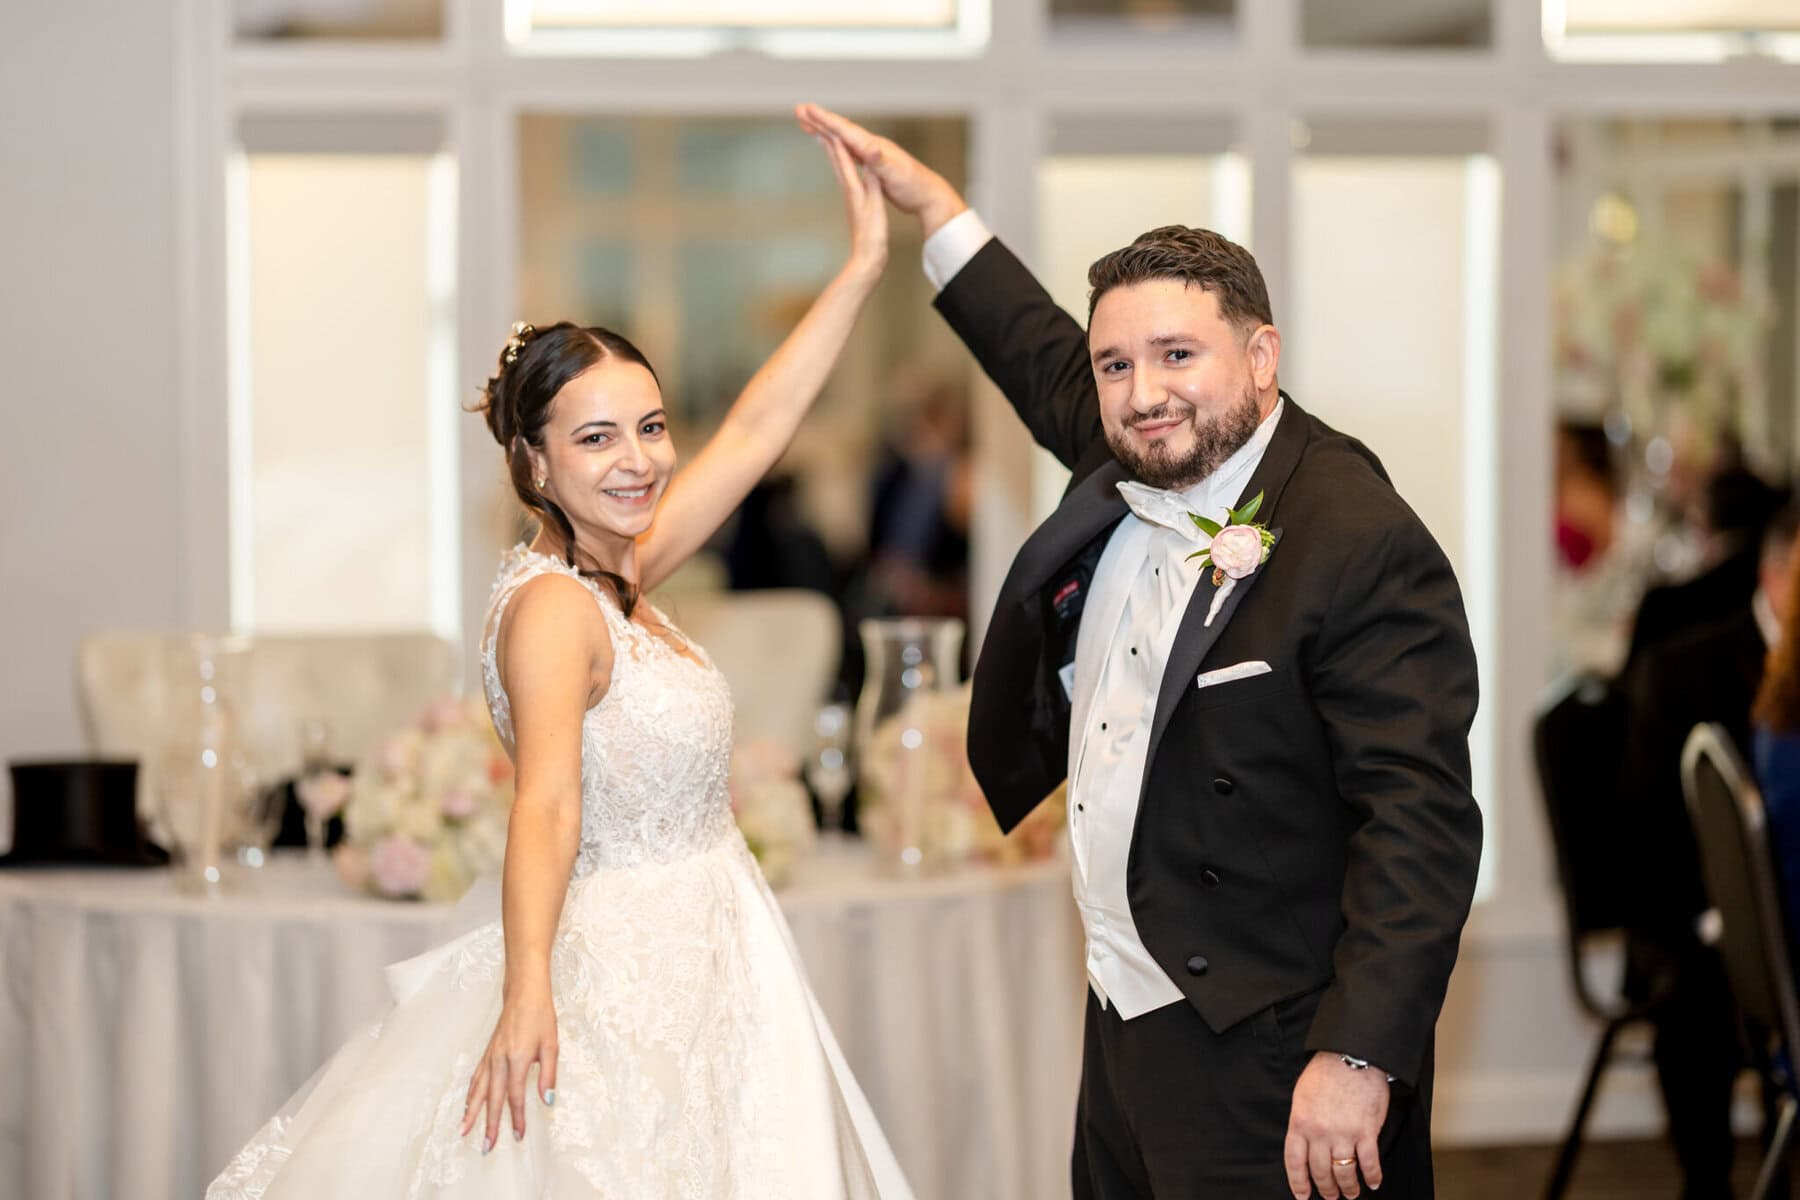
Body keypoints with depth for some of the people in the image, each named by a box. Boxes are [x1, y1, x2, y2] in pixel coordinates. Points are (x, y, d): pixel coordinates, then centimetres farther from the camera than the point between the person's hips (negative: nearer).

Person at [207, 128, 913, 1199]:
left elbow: (755, 431, 13)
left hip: (698, 966, 9)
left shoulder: (617, 578, 9)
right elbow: (547, 806, -29)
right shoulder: (552, 608, -16)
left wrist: (864, 268, 12)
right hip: (621, 978, -9)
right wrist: (527, 993, -41)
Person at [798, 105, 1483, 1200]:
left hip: (1264, 1062, -8)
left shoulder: (1362, 547, -19)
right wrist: (932, 202, 34)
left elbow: (1421, 823, -22)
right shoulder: (1128, 481, 7)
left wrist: (1360, 1059, -28)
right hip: (1124, 1026, 9)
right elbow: (1050, 367, 31)